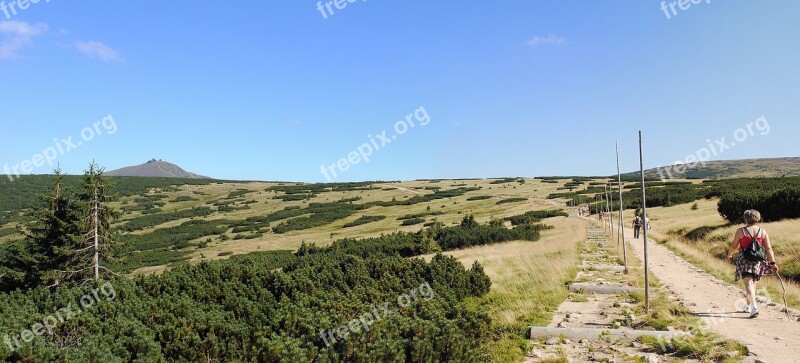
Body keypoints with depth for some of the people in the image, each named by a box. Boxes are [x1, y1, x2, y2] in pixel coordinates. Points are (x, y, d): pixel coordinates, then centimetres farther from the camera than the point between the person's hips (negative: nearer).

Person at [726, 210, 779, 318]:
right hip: (758, 261, 4)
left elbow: (734, 246, -1)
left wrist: (729, 254, 18)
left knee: (748, 283, -8)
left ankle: (754, 307, -25)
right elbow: (768, 249, -2)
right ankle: (748, 306, 33)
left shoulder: (741, 231, -6)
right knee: (752, 283, 20)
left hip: (744, 260, -4)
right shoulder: (763, 232, 2)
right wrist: (772, 263, -2)